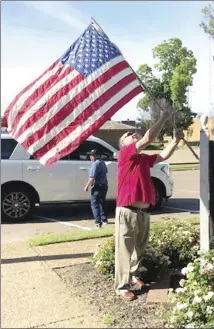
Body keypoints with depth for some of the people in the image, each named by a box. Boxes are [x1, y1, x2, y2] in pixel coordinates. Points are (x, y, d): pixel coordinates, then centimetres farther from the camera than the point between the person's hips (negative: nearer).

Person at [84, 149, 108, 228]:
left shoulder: (95, 164, -18)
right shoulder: (102, 162, 11)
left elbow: (92, 177, -24)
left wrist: (87, 186, -16)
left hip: (97, 186, -9)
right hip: (104, 185, 9)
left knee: (94, 204, -4)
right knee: (102, 203, 20)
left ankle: (98, 222, -11)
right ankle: (104, 219, 27)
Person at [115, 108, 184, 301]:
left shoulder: (144, 158, 16)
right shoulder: (125, 154, -7)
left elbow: (163, 155, 18)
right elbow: (148, 138, -15)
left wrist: (176, 140, 6)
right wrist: (164, 118, -8)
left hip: (144, 212, 8)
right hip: (127, 212, -8)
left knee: (140, 248, 20)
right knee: (125, 250, 0)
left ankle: (135, 275, 38)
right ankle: (122, 286, 9)